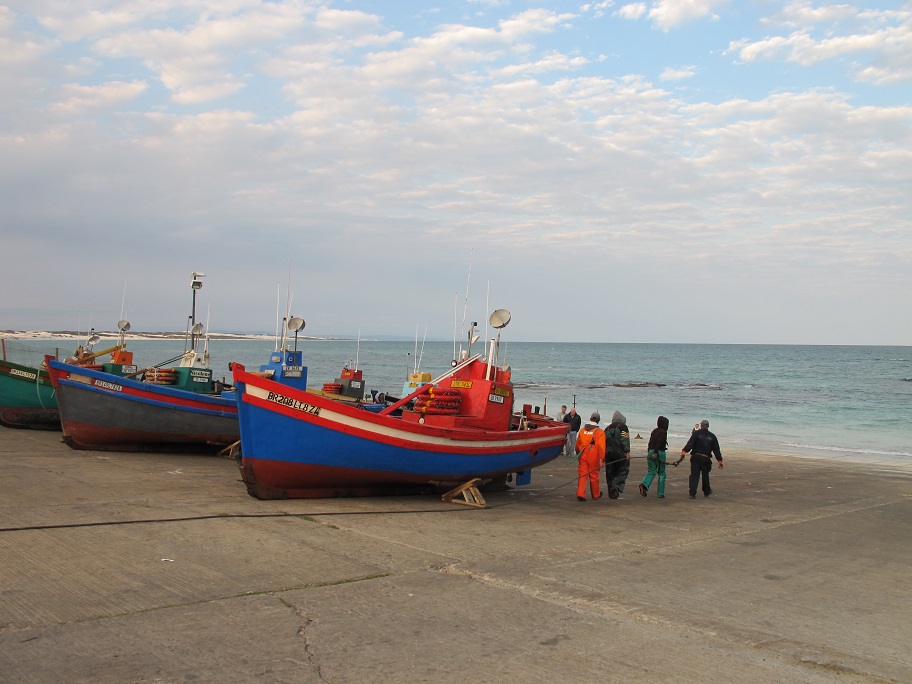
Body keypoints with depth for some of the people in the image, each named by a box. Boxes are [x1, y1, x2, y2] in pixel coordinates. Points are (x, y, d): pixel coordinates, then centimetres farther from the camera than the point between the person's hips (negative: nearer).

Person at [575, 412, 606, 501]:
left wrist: (578, 455, 30)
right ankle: (596, 495, 26)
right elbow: (601, 447, -14)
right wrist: (602, 459, -14)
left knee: (582, 475, 3)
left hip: (583, 456, 3)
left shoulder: (582, 430, 8)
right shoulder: (599, 432, -6)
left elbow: (577, 444, 16)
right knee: (594, 476, 10)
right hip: (593, 458, -3)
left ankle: (580, 494, -13)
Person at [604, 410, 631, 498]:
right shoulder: (623, 427, -2)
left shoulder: (607, 428, 16)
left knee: (610, 473, 10)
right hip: (620, 454, -5)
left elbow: (604, 441, 16)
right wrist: (627, 452, -15)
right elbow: (625, 441, -13)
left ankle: (612, 493, 11)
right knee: (623, 471, 4)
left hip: (608, 454, 5)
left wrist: (604, 455, 19)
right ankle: (616, 486, -17)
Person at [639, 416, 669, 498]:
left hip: (651, 452, 6)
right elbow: (659, 442, -19)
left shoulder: (654, 431, 13)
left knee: (651, 471, 7)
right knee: (661, 473, 7)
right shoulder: (663, 432, -7)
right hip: (659, 453, -6)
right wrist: (656, 453, -25)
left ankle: (644, 485, -20)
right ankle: (661, 493, 8)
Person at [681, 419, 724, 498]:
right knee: (705, 475, 19)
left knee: (694, 475, -2)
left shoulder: (696, 433, 2)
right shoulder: (712, 436, 10)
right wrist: (720, 460, 11)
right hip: (706, 458, 2)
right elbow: (716, 449, 9)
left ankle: (692, 493, -12)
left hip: (695, 457, -2)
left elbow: (690, 443, -13)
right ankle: (706, 492, 33)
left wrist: (684, 451, -20)